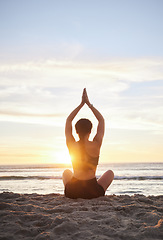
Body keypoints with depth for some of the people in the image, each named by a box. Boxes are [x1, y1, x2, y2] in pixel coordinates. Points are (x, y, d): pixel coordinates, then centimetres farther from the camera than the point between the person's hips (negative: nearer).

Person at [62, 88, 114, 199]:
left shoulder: (71, 145, -9)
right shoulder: (96, 145, -13)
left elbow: (68, 121, 6)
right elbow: (102, 120, 1)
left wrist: (82, 104, 6)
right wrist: (89, 104, 4)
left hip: (73, 191, 2)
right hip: (93, 192, -2)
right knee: (110, 173, 29)